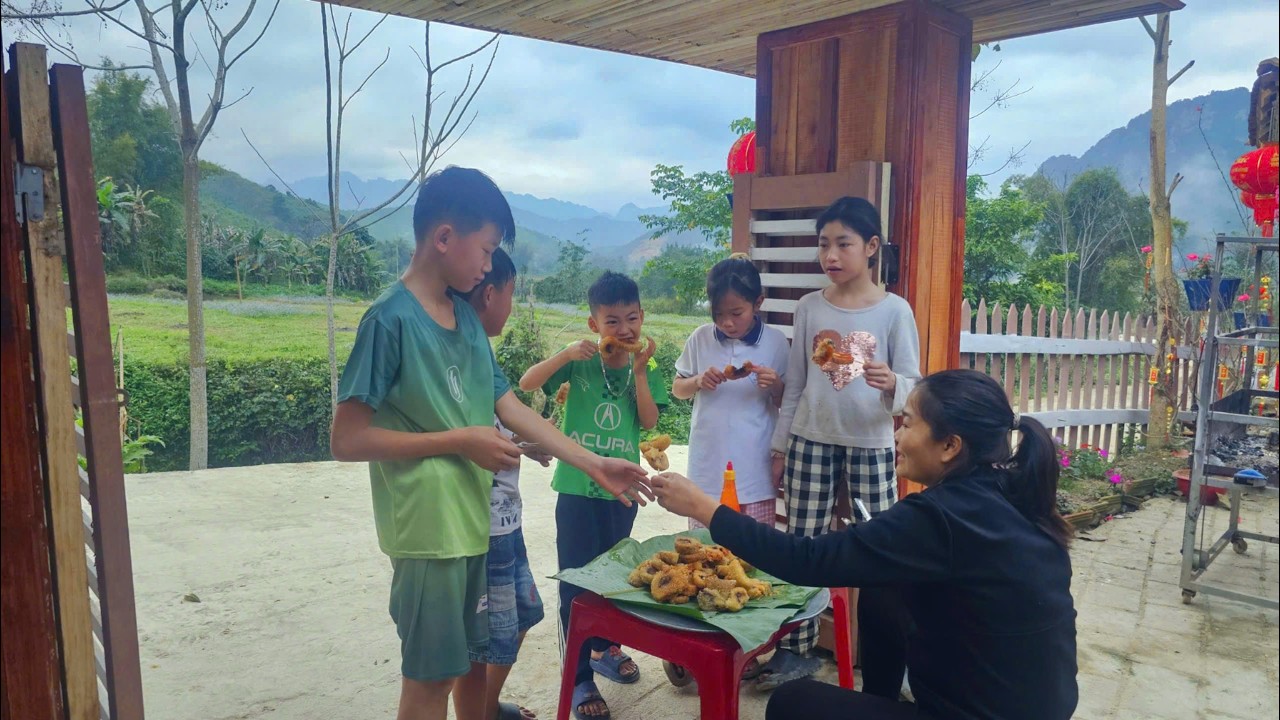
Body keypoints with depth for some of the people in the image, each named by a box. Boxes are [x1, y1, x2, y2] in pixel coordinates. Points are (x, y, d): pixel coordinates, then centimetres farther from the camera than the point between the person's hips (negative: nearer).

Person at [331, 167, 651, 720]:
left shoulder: (466, 317, 7)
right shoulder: (391, 319, -16)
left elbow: (510, 407, 8)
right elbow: (347, 440, -18)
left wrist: (593, 464, 3)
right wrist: (459, 440, -18)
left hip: (477, 517, 7)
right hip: (429, 527, -7)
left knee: (473, 654, 20)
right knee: (430, 673, 6)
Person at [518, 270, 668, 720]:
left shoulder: (646, 367, 1)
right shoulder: (580, 362, -6)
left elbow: (649, 422, -8)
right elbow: (526, 384, -12)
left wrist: (638, 370, -16)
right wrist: (565, 353, -25)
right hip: (577, 489, -3)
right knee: (576, 582, 0)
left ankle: (604, 648, 40)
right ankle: (578, 678, 11)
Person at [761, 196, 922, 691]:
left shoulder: (894, 310, -7)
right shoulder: (809, 307, 1)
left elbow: (912, 385, -8)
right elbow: (795, 384, 8)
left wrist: (892, 385, -30)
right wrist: (780, 443, 10)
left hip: (871, 445, -2)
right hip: (811, 442, 3)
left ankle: (886, 667, 18)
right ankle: (796, 651, 22)